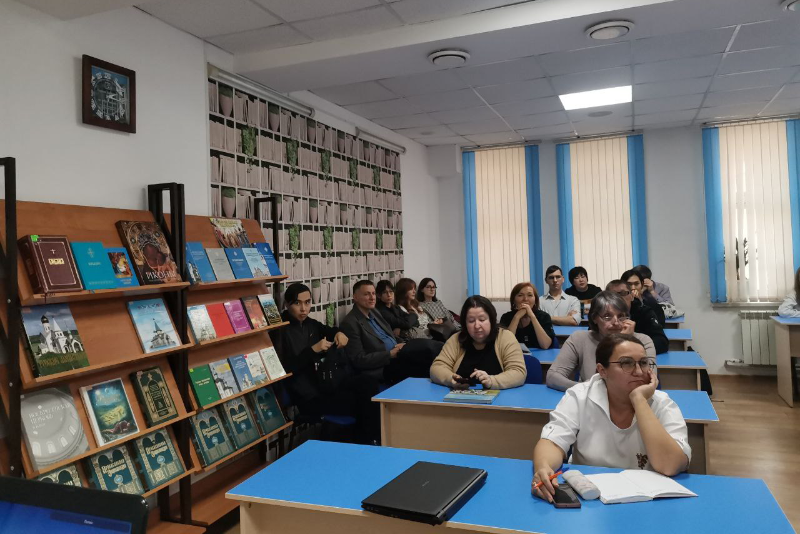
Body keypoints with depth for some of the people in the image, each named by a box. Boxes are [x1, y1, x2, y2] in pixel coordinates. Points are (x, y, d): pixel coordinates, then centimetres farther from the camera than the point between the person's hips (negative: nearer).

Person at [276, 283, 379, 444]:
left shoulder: (310, 324, 14)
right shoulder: (281, 331, -7)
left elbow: (326, 330, 33)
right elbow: (286, 370, -15)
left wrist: (338, 333, 9)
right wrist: (313, 350, -19)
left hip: (327, 381, 7)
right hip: (310, 395, -7)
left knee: (369, 383, -20)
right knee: (363, 401, -22)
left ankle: (373, 439, -9)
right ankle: (365, 442, 0)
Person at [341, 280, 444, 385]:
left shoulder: (373, 312, 16)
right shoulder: (350, 323, -10)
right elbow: (359, 360, -14)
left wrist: (398, 346, 2)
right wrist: (391, 354, -16)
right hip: (384, 367, -9)